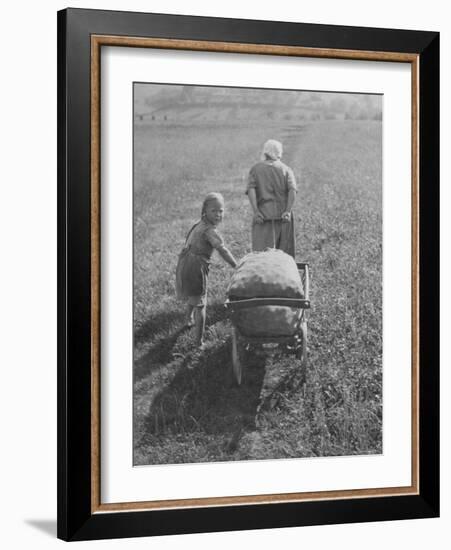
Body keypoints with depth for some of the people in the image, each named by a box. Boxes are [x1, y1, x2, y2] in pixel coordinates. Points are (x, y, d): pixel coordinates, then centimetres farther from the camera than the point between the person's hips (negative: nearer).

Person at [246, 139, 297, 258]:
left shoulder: (256, 169, 9)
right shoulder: (286, 169, 10)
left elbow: (251, 190, -6)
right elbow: (292, 191, -6)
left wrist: (256, 211, -12)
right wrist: (288, 211, -11)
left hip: (263, 215, -1)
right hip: (283, 215, 1)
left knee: (262, 250, -7)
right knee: (284, 252, 8)